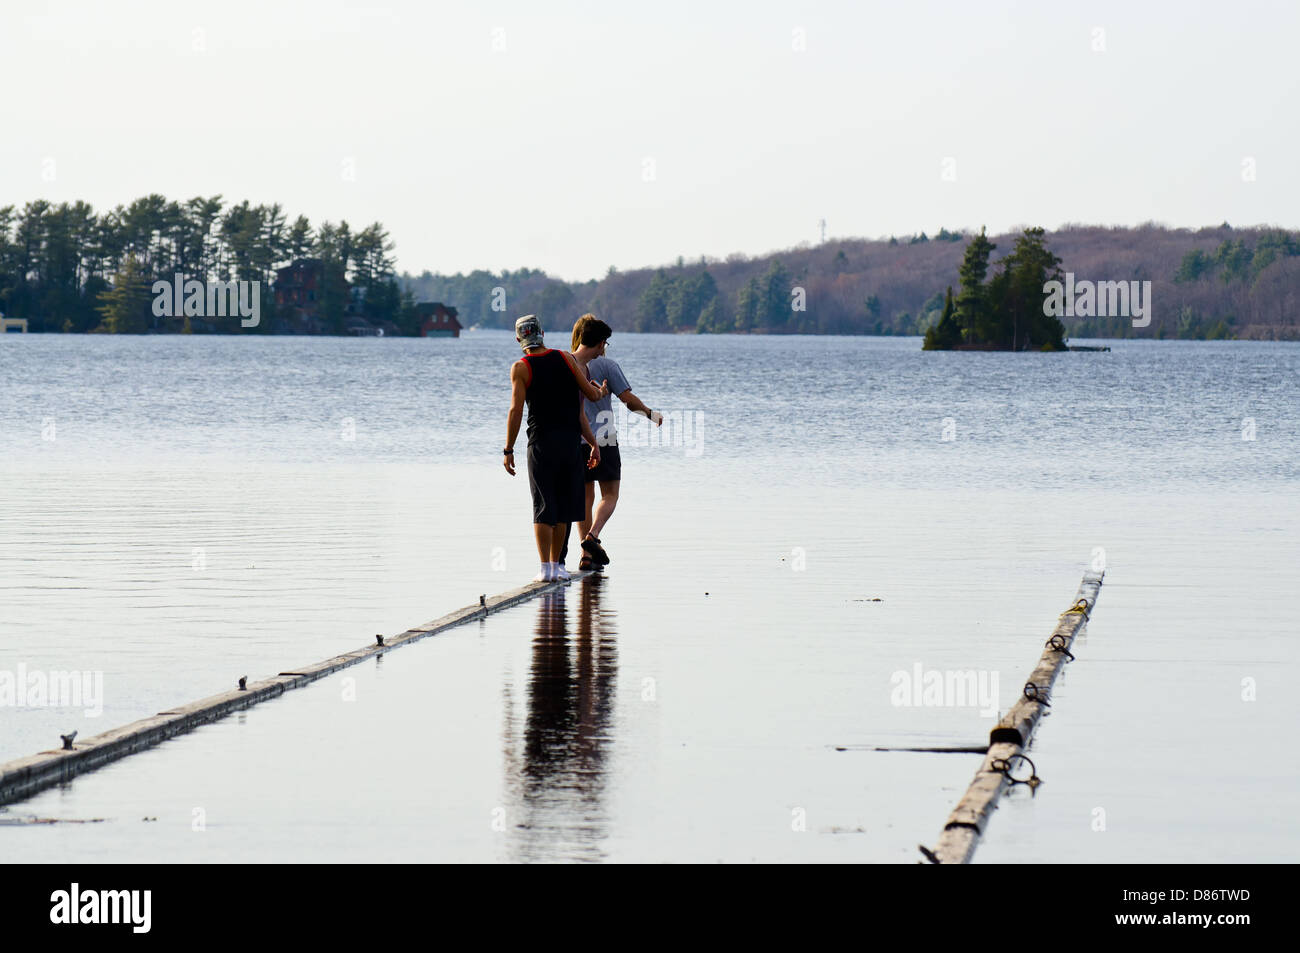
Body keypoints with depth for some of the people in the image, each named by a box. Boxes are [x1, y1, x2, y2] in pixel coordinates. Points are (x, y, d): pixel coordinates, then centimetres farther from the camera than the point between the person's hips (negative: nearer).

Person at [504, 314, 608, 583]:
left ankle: (546, 568, -6)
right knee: (563, 506, 12)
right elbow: (591, 395, 7)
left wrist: (508, 450, -5)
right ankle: (556, 564, 17)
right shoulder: (566, 359, 4)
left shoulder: (521, 368, -4)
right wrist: (602, 391, 30)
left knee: (543, 508, 0)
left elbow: (516, 411, -9)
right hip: (571, 440, 3)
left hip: (541, 442, -3)